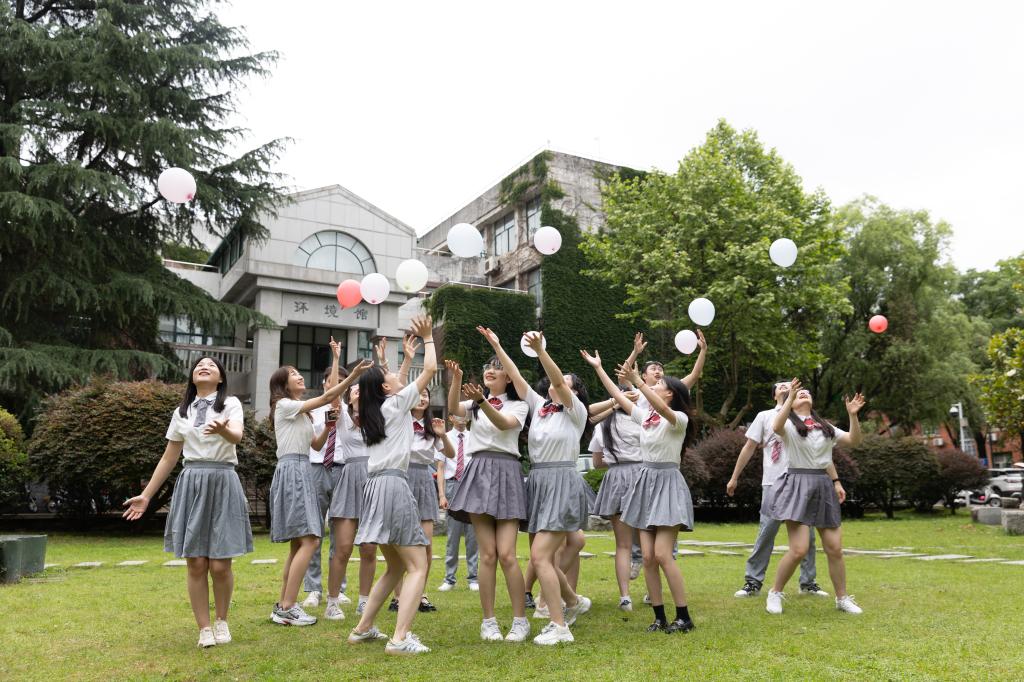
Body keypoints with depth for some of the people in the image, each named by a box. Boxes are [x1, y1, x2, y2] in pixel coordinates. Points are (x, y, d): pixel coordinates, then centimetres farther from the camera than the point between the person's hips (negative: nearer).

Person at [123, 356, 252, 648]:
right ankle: (204, 628, 13)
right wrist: (146, 495, 13)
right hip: (191, 485, 3)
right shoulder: (181, 412, 14)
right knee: (195, 563, 0)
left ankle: (222, 621, 20)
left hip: (222, 484, -3)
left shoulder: (230, 404, 2)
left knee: (220, 565, -3)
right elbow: (169, 458, 17)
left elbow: (237, 436, -19)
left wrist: (221, 429, -42)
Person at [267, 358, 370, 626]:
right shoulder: (284, 405, -5)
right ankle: (287, 608, -13)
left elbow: (316, 445, 20)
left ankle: (283, 605, 15)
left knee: (298, 543, 10)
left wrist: (328, 427, 4)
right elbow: (326, 397, -13)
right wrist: (354, 375, -19)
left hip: (302, 472, 10)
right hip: (291, 470, -10)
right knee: (310, 541, -15)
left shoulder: (301, 412, 22)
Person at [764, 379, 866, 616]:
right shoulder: (789, 424, 1)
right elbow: (776, 427, -24)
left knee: (834, 548, 5)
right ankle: (775, 594, 8)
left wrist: (853, 415, -1)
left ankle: (842, 598, 25)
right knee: (799, 549, -12)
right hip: (798, 486, -5)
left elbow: (854, 441, 11)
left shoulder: (825, 427, 18)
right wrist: (790, 398, -26)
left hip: (824, 487, 5)